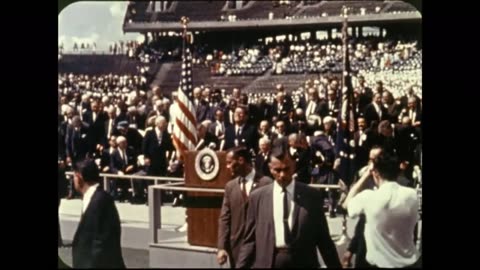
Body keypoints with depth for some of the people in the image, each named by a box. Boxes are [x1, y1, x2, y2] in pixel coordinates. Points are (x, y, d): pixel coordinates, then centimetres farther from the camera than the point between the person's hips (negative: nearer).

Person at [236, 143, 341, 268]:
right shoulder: (257, 197, 4)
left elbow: (323, 238, 6)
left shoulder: (311, 195, 2)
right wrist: (240, 266, -4)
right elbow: (250, 240, 5)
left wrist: (335, 266, 6)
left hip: (303, 263, 0)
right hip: (267, 263, 0)